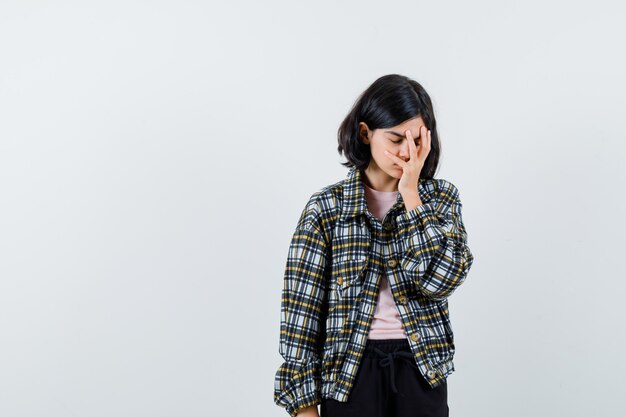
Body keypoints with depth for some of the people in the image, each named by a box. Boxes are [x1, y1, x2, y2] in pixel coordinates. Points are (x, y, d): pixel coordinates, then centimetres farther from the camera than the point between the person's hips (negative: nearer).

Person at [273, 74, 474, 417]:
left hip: (421, 371, 2)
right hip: (351, 371, -1)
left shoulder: (441, 198, 1)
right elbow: (301, 308, -5)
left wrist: (410, 192, -14)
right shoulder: (326, 207, -5)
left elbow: (440, 278, -15)